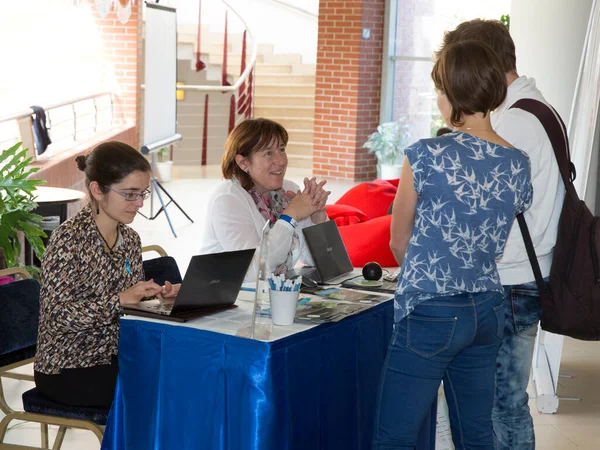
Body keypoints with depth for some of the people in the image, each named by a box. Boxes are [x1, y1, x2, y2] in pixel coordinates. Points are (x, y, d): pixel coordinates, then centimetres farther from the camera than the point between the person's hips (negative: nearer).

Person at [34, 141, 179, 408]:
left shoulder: (130, 239, 5)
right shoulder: (69, 239, -16)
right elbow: (56, 317, -21)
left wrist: (157, 295, -8)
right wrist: (120, 299, -30)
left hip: (113, 356, 7)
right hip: (66, 370, -7)